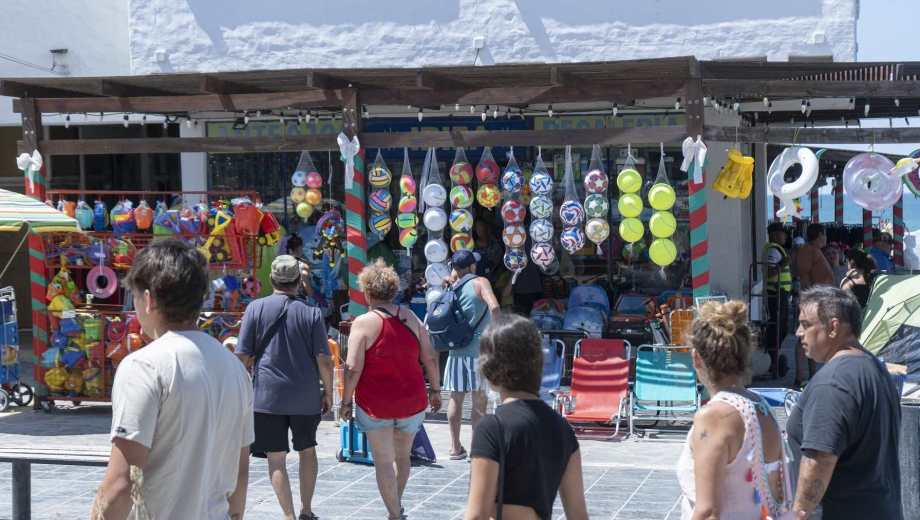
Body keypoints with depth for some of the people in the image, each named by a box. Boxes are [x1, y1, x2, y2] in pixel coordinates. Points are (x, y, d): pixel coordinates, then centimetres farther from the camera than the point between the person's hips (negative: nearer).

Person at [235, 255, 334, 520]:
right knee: (307, 451, 20)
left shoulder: (256, 308, -4)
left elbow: (243, 356, -4)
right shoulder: (312, 313, -4)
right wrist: (328, 392, 8)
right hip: (306, 396, 1)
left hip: (268, 395, -1)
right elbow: (324, 360, -5)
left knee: (276, 458, 4)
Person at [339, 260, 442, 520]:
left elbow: (353, 368, -16)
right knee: (403, 456, 23)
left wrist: (346, 401, -6)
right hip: (412, 401, 5)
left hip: (376, 405, -5)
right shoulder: (411, 318, 2)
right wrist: (435, 390, 14)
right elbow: (430, 358, 3)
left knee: (383, 462, 5)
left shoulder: (364, 323, -12)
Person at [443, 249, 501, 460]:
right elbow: (494, 306, -21)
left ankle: (455, 447, 17)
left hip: (456, 351, 5)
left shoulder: (453, 289, 10)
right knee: (479, 400, 1)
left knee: (456, 398, 12)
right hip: (477, 350, -5)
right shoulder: (480, 282, -5)